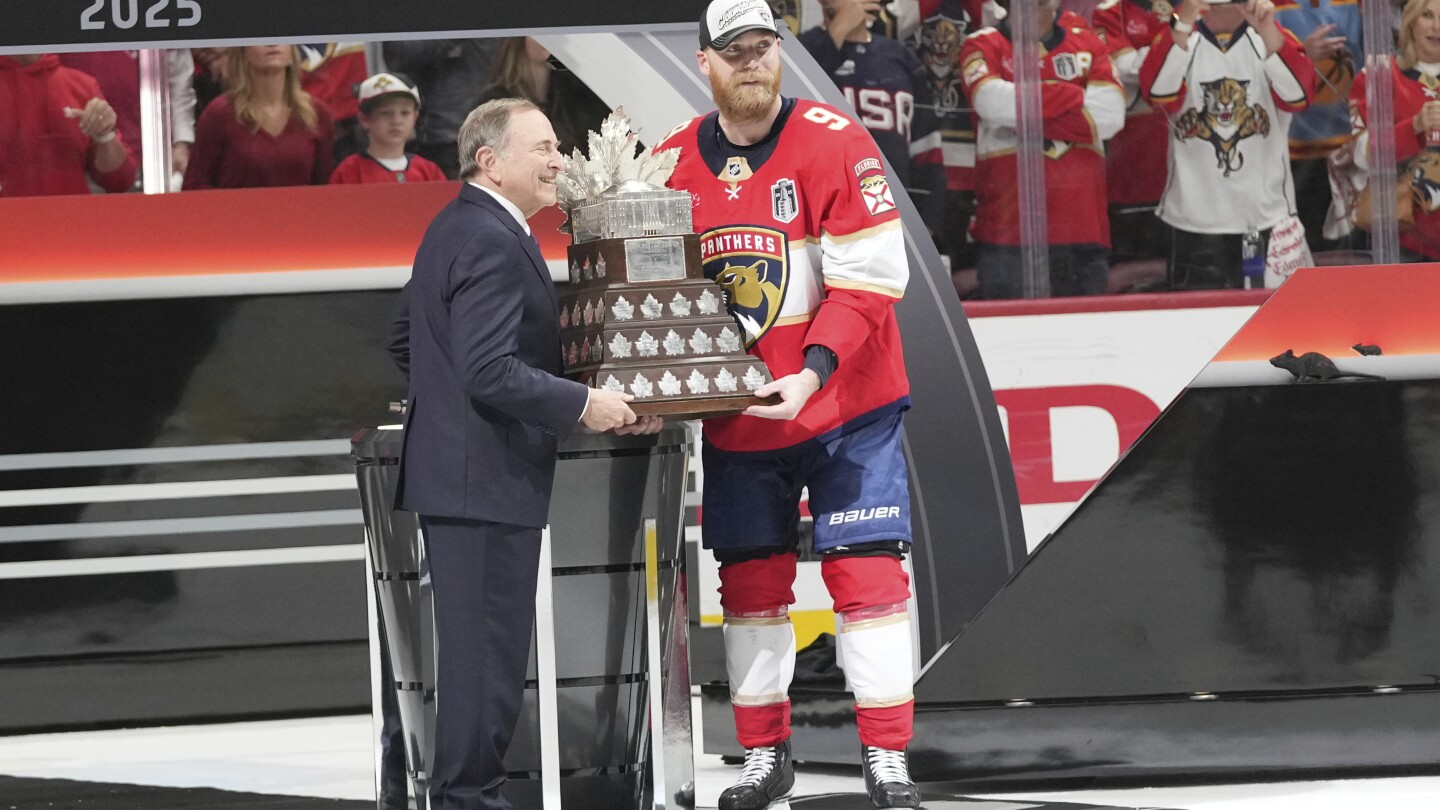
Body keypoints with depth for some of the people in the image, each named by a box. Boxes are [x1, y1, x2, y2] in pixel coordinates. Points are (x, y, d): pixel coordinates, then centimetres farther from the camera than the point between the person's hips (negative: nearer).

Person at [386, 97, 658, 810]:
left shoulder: (452, 228, 15)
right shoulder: (494, 244, -18)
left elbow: (403, 343, 24)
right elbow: (492, 372, -24)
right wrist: (584, 405, -17)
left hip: (453, 474, 11)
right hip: (487, 480, -11)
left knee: (472, 646, 15)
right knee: (488, 648, -7)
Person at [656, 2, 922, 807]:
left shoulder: (835, 144, -13)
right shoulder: (673, 165, 1)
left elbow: (871, 279, -16)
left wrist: (814, 371, -25)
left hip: (845, 408, -4)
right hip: (736, 418, 4)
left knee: (868, 573, -6)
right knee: (751, 581, 9)